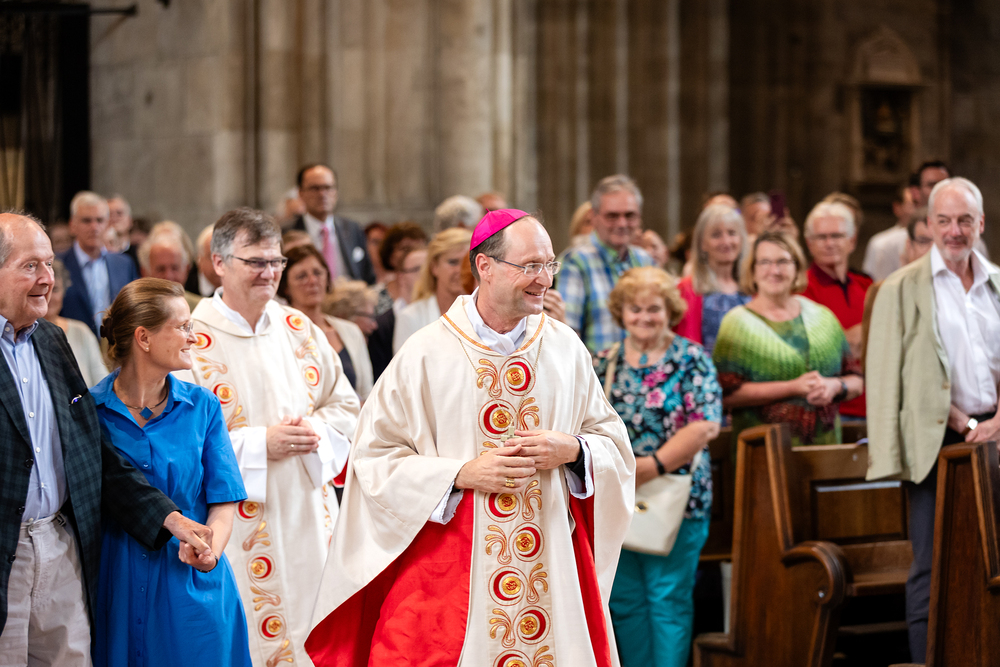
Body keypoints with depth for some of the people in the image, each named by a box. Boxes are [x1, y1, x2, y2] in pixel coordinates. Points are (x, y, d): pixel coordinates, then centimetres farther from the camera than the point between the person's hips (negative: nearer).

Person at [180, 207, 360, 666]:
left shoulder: (300, 330, 9)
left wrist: (318, 431, -6)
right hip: (238, 521, -5)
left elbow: (344, 402, 15)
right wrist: (259, 443, -18)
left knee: (316, 629, 9)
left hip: (308, 508, 5)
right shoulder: (193, 340, -9)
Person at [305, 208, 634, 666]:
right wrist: (461, 473, -15)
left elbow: (614, 443, 12)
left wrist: (573, 450, -9)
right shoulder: (426, 354, -4)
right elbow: (374, 457, -4)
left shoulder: (567, 350, 6)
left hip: (552, 558, 3)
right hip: (450, 570, -3)